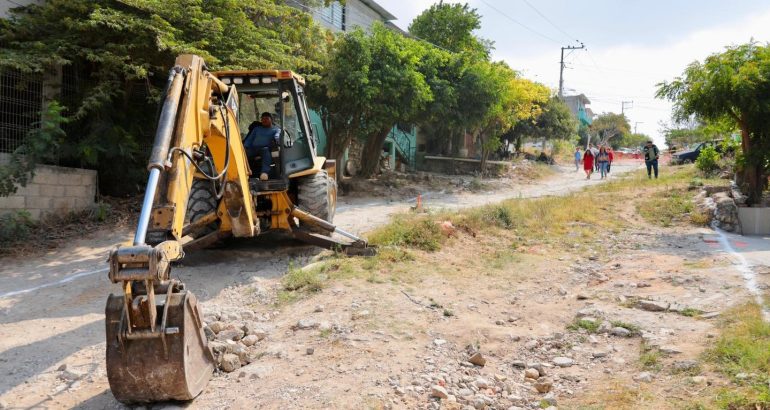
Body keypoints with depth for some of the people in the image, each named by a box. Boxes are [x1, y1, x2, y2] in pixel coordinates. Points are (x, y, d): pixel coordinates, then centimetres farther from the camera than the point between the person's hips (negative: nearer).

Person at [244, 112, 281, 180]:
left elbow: (277, 136, -2)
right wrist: (245, 147, 6)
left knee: (265, 150, -41)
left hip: (266, 149, -4)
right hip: (253, 149, 4)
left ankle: (264, 172, -61)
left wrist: (275, 140, -27)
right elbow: (249, 139, 27)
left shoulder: (276, 129, 21)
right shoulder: (257, 128, 35)